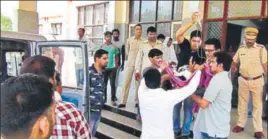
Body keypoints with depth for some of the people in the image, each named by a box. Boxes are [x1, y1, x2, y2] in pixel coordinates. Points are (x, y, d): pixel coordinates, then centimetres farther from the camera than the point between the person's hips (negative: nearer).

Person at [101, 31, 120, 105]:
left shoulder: (114, 47, 1)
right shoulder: (102, 46, 3)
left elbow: (117, 57, 5)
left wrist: (116, 65, -4)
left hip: (112, 68, -1)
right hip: (104, 67, 1)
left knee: (112, 83, 2)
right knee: (104, 84, 9)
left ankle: (113, 99, 9)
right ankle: (104, 98, 20)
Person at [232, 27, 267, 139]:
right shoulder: (241, 49, 3)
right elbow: (234, 63, 10)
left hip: (257, 81, -3)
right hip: (243, 80, 3)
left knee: (257, 105, 5)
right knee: (242, 103, 13)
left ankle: (258, 130, 12)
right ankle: (240, 124, 27)